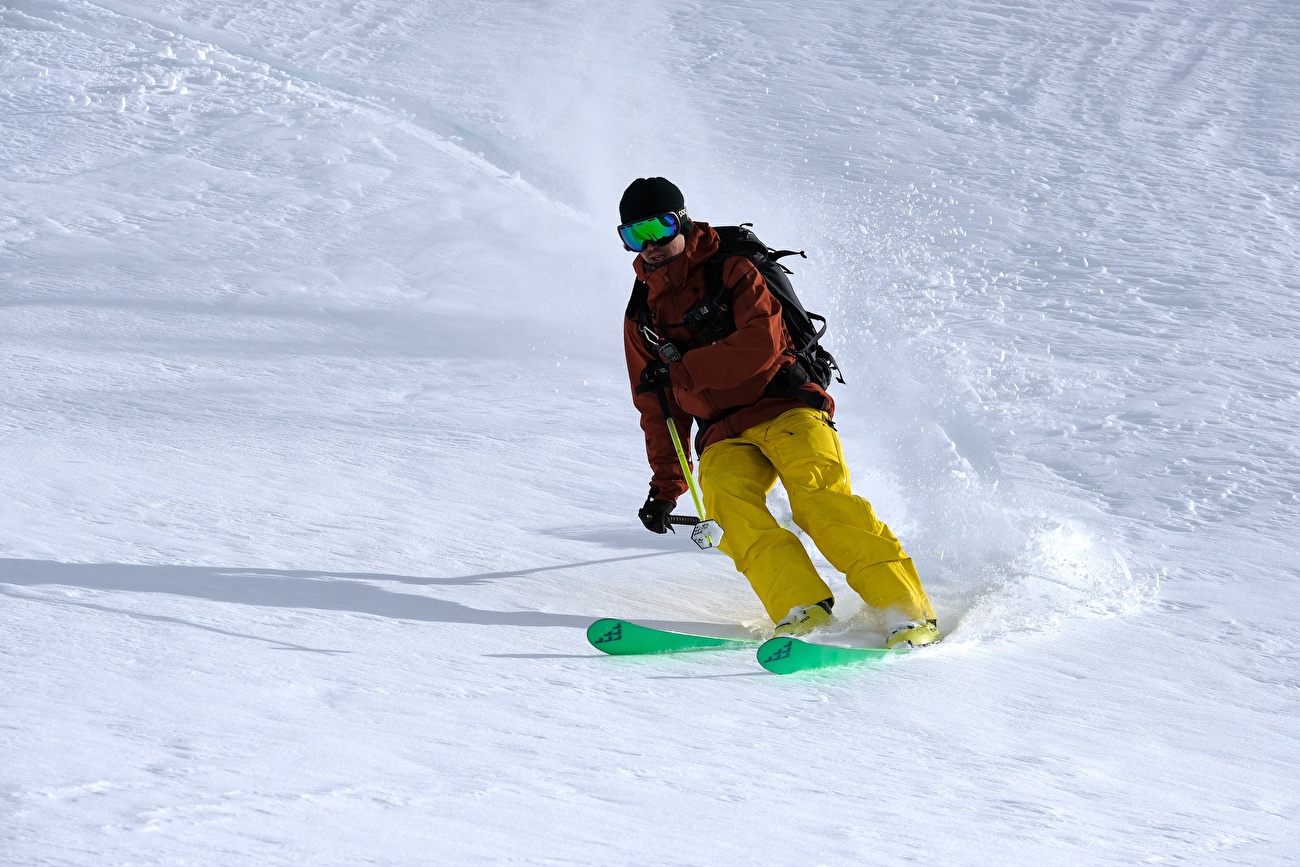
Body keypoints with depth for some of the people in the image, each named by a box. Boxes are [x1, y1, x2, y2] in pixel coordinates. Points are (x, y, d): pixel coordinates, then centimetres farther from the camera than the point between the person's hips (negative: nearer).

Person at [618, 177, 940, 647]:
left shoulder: (732, 272, 1)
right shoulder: (642, 316, 18)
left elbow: (760, 346, -14)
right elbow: (659, 409, 23)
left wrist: (679, 369, -14)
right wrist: (665, 485, 17)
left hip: (783, 409, -4)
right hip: (724, 437, 5)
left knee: (818, 494, -29)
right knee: (728, 501, -28)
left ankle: (908, 611, -33)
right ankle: (801, 607, -40)